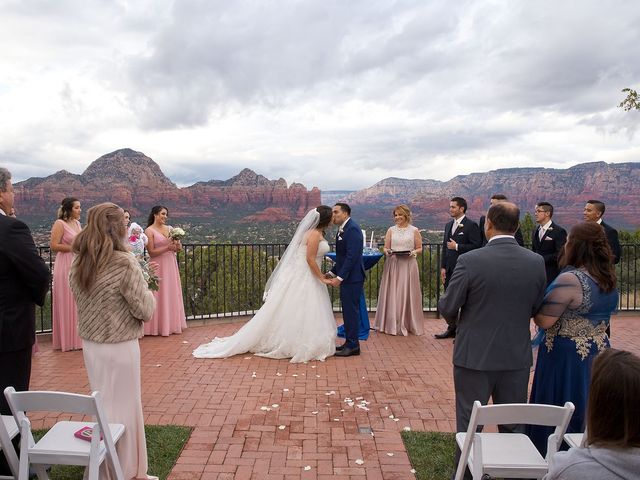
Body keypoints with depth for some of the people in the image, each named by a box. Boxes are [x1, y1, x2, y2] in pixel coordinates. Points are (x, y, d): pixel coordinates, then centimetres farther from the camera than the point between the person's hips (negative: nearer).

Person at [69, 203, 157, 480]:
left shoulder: (79, 264, 1)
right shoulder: (124, 263, -20)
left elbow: (87, 301, 12)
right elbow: (144, 311, -17)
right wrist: (146, 291, 3)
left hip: (91, 346, 7)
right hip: (119, 348, -6)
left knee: (105, 406, 20)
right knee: (121, 408, 9)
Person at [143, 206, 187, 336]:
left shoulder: (169, 228, 10)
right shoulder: (149, 231, -5)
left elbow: (179, 247, 11)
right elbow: (151, 252, -11)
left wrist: (177, 245, -11)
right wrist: (167, 248, -18)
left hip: (171, 265, 6)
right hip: (159, 266, -6)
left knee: (172, 294, 9)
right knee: (160, 295, -2)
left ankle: (171, 323, 17)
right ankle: (159, 325, 6)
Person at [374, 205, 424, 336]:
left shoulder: (414, 231, 5)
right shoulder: (391, 230, 9)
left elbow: (420, 248, 7)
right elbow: (385, 248, 9)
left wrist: (413, 252, -12)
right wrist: (387, 251, -13)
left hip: (408, 265, -2)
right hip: (393, 265, 2)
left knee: (407, 294, 1)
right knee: (392, 294, 2)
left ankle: (408, 324, 12)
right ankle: (393, 324, 11)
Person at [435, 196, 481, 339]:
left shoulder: (471, 225, -8)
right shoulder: (449, 225, 15)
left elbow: (476, 246, -15)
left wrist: (457, 246, -16)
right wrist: (443, 267, 11)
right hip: (449, 269, 8)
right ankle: (451, 329, 25)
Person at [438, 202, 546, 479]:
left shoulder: (470, 261, -19)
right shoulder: (536, 262, -6)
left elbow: (447, 308, -14)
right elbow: (536, 309, 3)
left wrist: (453, 316, 9)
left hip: (475, 356, -3)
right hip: (517, 357, 4)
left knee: (469, 424, 13)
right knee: (514, 426, 20)